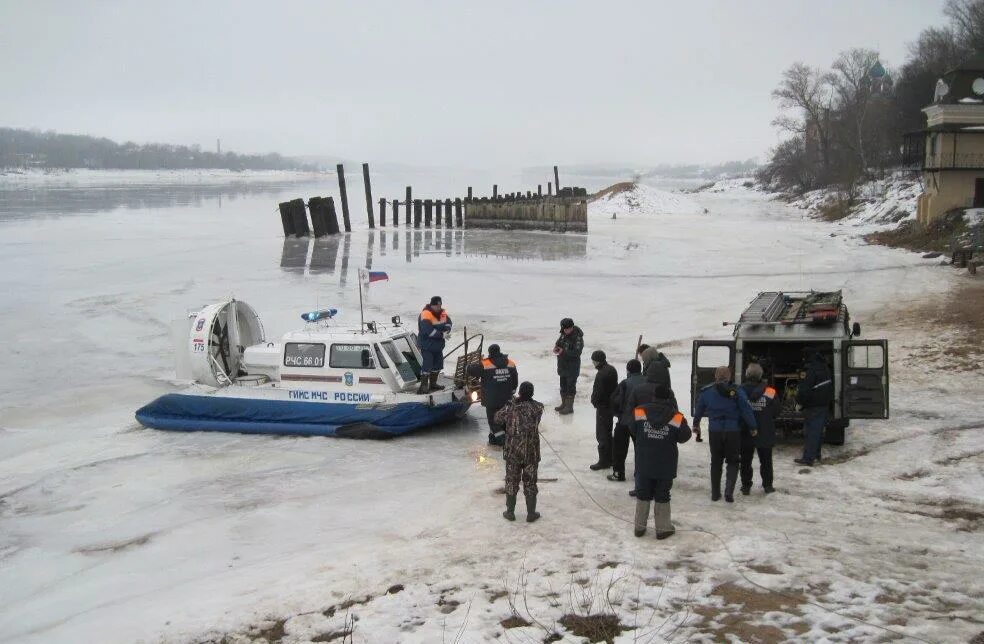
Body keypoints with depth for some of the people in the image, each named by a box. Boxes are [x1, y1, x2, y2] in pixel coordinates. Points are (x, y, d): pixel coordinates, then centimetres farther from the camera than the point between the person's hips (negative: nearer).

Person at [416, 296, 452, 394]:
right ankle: (423, 386, -7)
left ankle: (433, 383, 30)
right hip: (427, 345, -8)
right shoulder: (425, 315, -22)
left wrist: (446, 331, -21)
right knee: (426, 365, -12)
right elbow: (429, 331, -29)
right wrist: (442, 334, -21)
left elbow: (448, 323, 1)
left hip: (438, 345, 8)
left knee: (438, 365, 16)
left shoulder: (442, 313, 4)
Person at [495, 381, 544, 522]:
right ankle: (531, 513, 18)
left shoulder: (511, 407, -12)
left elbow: (497, 418, 4)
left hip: (512, 452, 0)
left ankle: (510, 512, 21)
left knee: (511, 482, 13)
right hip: (531, 452, 0)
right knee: (530, 483, 12)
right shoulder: (537, 408, -10)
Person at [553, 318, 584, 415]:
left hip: (572, 366, -8)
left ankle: (569, 406, 7)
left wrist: (563, 351, -27)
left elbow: (577, 352, -25)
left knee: (571, 386, -1)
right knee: (563, 385, 17)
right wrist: (556, 346, -3)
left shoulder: (578, 338, -20)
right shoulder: (564, 334, 4)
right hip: (563, 364, 8)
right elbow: (559, 341, 20)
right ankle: (564, 403, 30)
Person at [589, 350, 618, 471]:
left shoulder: (601, 374, -25)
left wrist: (594, 401, -3)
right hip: (612, 405, 9)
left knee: (602, 435, 0)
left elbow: (597, 393, -24)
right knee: (608, 433, 19)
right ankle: (610, 458, 28)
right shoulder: (612, 369, 4)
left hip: (603, 407, -9)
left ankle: (604, 461, 6)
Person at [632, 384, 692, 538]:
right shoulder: (676, 417, -14)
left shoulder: (639, 412, -11)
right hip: (666, 466, -1)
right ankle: (663, 528, 17)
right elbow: (684, 437, -2)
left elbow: (632, 430, 4)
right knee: (662, 496, 10)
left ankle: (639, 526, 22)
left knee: (642, 494, 15)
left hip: (644, 464, 1)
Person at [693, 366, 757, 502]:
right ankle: (729, 490, -7)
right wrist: (753, 427, 2)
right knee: (732, 461, 10)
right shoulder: (737, 391, -11)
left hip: (714, 431, 2)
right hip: (733, 431, -2)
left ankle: (715, 493, 18)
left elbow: (699, 409, 12)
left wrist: (696, 424, 28)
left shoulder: (706, 391, -1)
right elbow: (746, 410, -9)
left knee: (716, 462, 16)